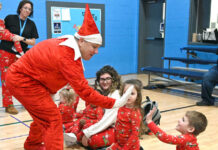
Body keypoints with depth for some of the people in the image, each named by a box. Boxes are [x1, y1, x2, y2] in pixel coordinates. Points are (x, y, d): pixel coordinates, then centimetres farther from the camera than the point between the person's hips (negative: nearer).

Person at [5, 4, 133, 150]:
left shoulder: (68, 45, -3)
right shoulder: (67, 58, -32)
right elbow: (84, 91, -32)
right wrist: (114, 103, -30)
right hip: (22, 79, -10)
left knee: (42, 115, 24)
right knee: (53, 118, -12)